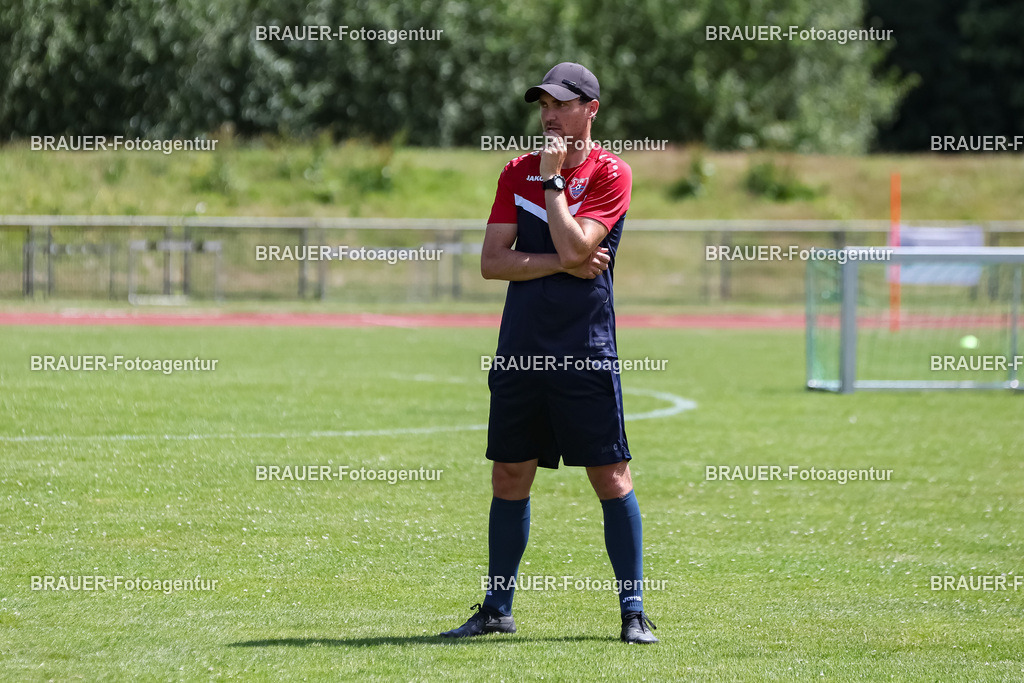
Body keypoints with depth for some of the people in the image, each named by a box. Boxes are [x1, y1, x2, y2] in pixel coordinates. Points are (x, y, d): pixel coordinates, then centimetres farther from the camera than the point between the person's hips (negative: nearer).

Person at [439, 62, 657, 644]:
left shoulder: (611, 174, -4)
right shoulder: (519, 171, 10)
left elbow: (573, 247, -18)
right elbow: (492, 262, 2)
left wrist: (552, 179, -11)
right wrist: (563, 264, -9)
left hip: (586, 351, -5)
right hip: (521, 350, 5)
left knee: (611, 477, -4)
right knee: (509, 479, 8)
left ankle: (633, 610, 3)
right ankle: (497, 610, 17)